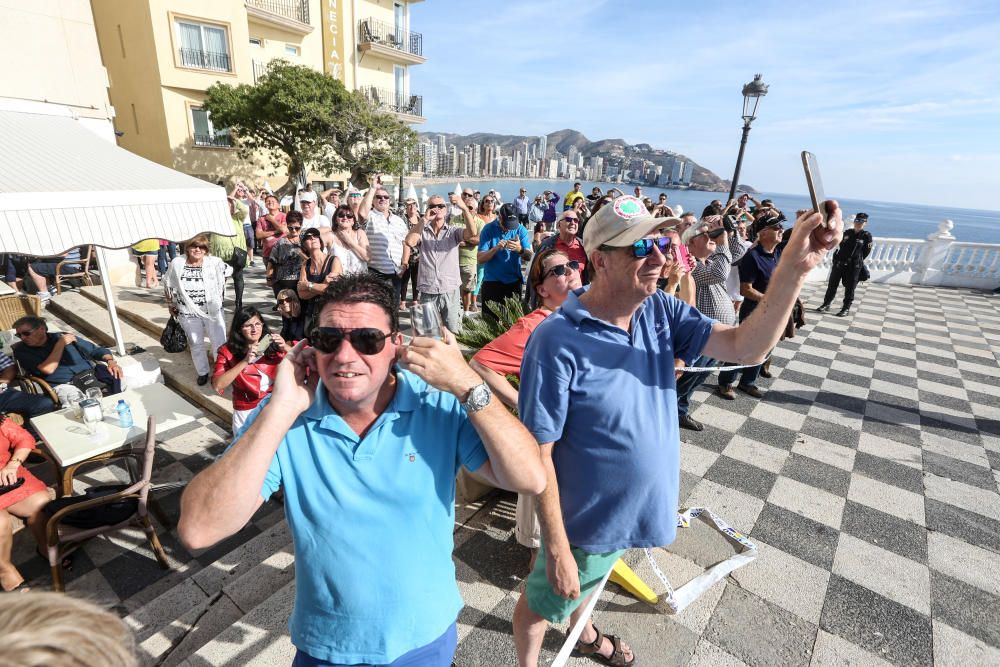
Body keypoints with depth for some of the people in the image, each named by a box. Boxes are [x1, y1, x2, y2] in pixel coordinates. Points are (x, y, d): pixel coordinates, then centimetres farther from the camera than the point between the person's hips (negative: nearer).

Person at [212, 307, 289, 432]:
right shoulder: (228, 351, -6)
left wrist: (285, 348, -22)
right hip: (247, 413, -1)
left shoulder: (271, 345, -1)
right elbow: (217, 386, -18)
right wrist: (245, 362, -25)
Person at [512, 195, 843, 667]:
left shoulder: (659, 311, -10)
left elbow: (744, 347, -15)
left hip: (634, 509, 7)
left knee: (587, 585, 36)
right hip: (583, 521, -6)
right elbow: (538, 454, -26)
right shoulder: (556, 342, -31)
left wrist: (794, 269, -27)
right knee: (542, 602, 23)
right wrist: (557, 548, -21)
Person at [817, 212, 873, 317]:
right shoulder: (847, 233, 6)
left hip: (853, 266, -3)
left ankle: (846, 308, 11)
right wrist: (841, 258, 9)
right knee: (832, 284, 7)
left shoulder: (867, 235, -3)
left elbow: (866, 252, 1)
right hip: (839, 262, 4)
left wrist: (857, 260, 7)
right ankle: (826, 304, 17)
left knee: (849, 288, 2)